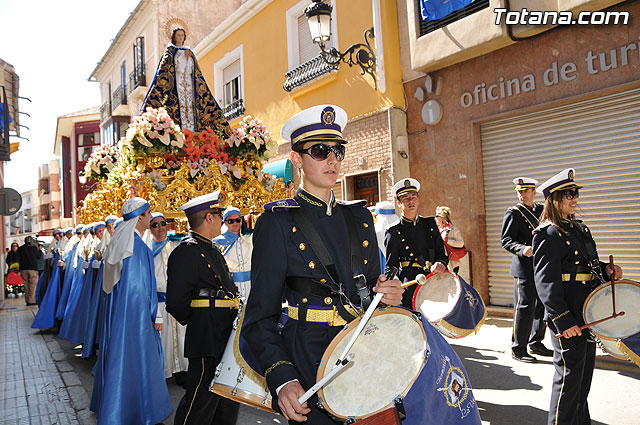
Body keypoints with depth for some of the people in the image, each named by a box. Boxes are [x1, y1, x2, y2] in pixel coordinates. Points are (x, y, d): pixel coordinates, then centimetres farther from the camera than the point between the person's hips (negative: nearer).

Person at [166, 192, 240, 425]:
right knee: (202, 400, 2)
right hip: (208, 341, -9)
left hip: (227, 337, 9)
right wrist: (195, 322, -6)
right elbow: (176, 303, -22)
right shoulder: (185, 252, -16)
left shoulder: (213, 251, 15)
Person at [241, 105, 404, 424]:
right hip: (309, 363, -5)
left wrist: (387, 293, -3)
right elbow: (261, 317, -9)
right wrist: (282, 379, -22)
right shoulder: (278, 222, -8)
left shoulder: (359, 217, 9)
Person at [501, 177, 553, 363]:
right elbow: (506, 240, -12)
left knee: (542, 306, 14)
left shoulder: (542, 210, 13)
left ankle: (536, 343, 29)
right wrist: (523, 249, -29)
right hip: (525, 269, -7)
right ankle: (518, 349, 6)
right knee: (524, 309, -4)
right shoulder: (513, 213, -6)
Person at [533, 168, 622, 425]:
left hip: (587, 314, 9)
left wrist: (607, 270, 1)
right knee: (570, 376, -1)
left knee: (585, 373, 19)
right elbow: (546, 281, -20)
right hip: (567, 317, -9)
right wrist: (562, 319, -25)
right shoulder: (547, 233, -15)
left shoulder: (579, 228, 13)